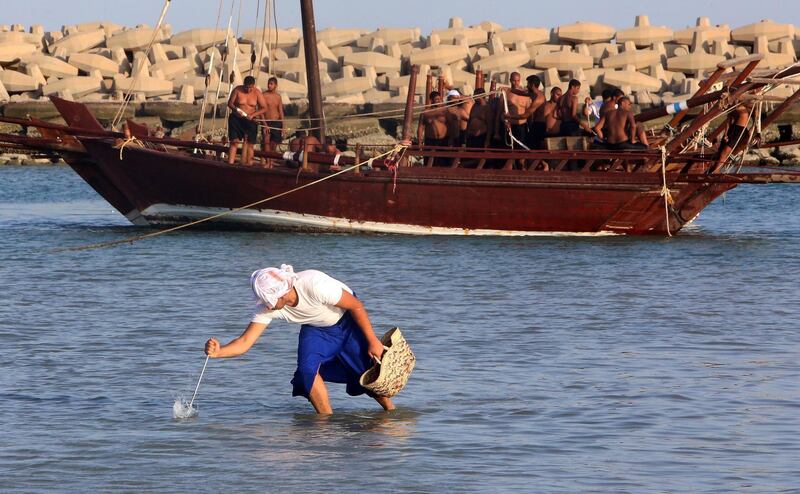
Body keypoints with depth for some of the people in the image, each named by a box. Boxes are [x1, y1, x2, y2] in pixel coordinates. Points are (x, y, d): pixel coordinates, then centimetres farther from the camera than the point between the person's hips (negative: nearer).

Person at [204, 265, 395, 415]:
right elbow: (245, 342, -23)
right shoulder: (267, 308, -25)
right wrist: (218, 352, -42)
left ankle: (391, 414, 20)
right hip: (316, 329, 4)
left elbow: (357, 306, -25)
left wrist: (373, 341, -19)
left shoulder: (315, 285, -39)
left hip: (348, 321, -4)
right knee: (307, 369, -21)